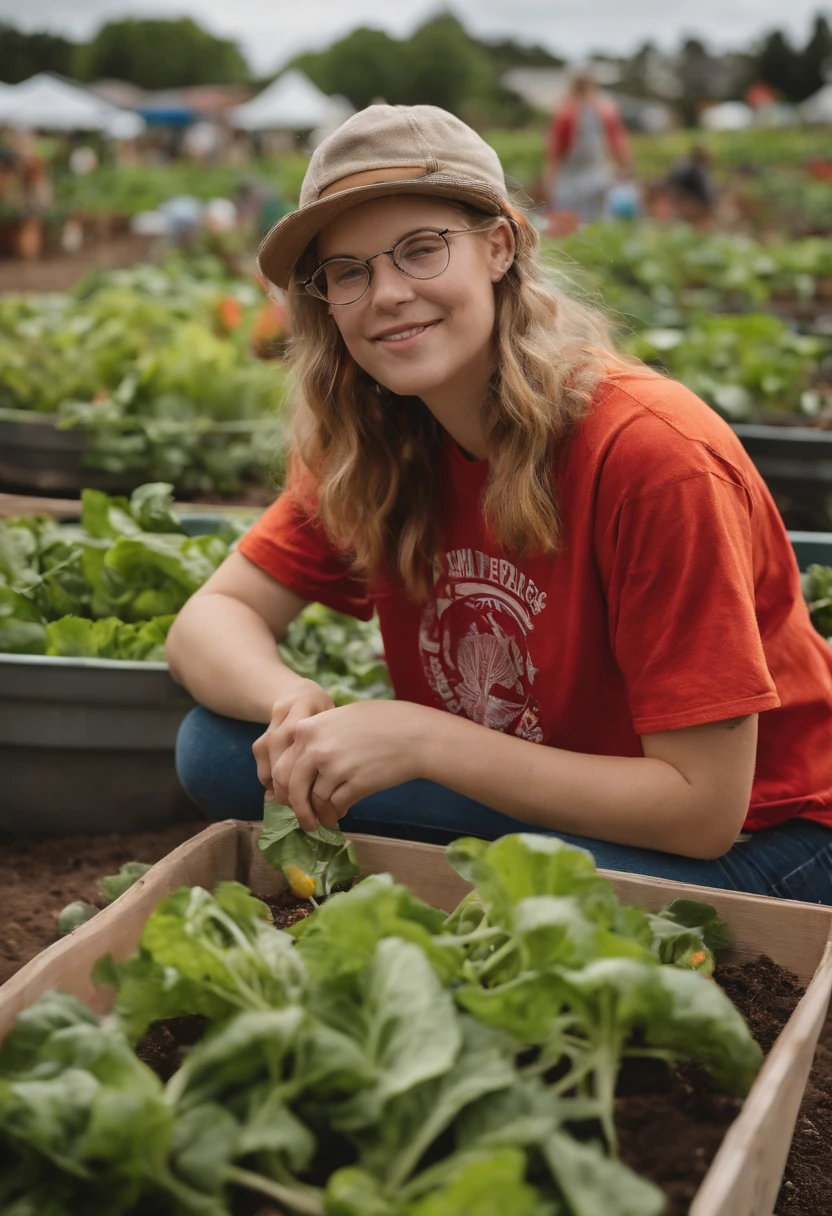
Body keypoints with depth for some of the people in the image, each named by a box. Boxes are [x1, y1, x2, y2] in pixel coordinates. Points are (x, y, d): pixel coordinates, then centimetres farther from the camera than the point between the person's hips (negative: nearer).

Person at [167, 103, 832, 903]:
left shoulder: (651, 454, -25)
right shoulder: (371, 444, -4)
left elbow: (702, 808, -24)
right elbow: (210, 621, -3)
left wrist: (420, 737, -28)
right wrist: (292, 705, -26)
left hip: (751, 839, -6)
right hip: (513, 803, 6)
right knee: (221, 749, -11)